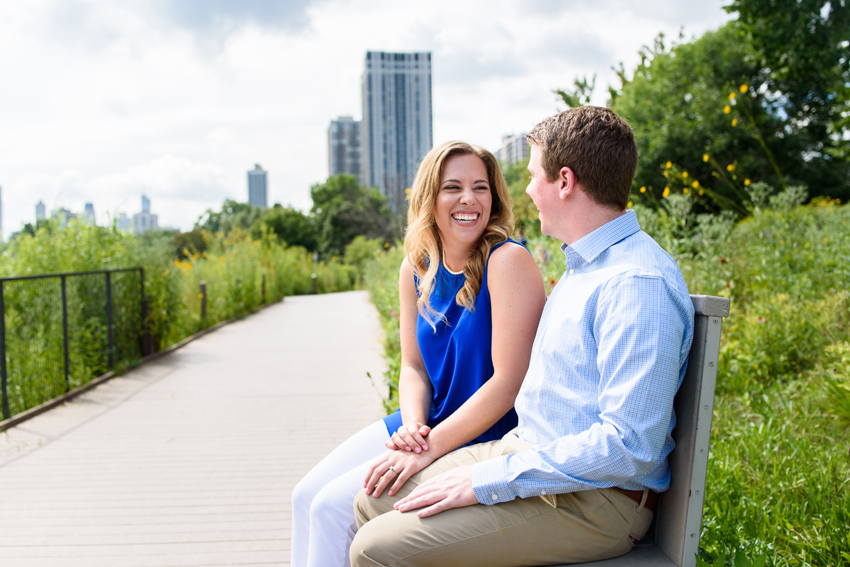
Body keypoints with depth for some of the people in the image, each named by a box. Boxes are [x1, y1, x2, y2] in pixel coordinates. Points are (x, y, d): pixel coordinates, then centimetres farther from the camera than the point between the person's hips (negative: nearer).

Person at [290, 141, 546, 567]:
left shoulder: (509, 262, -20)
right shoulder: (416, 269, 3)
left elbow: (509, 382, -23)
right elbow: (413, 367, 8)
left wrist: (430, 447, -24)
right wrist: (412, 426, -13)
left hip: (483, 438, -7)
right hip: (427, 426, 7)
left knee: (333, 507, -13)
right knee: (306, 496, 0)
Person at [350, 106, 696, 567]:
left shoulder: (638, 283, -22)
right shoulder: (582, 264, 12)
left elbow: (628, 447, -27)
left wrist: (487, 480, -22)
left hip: (593, 501, -9)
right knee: (374, 501, 7)